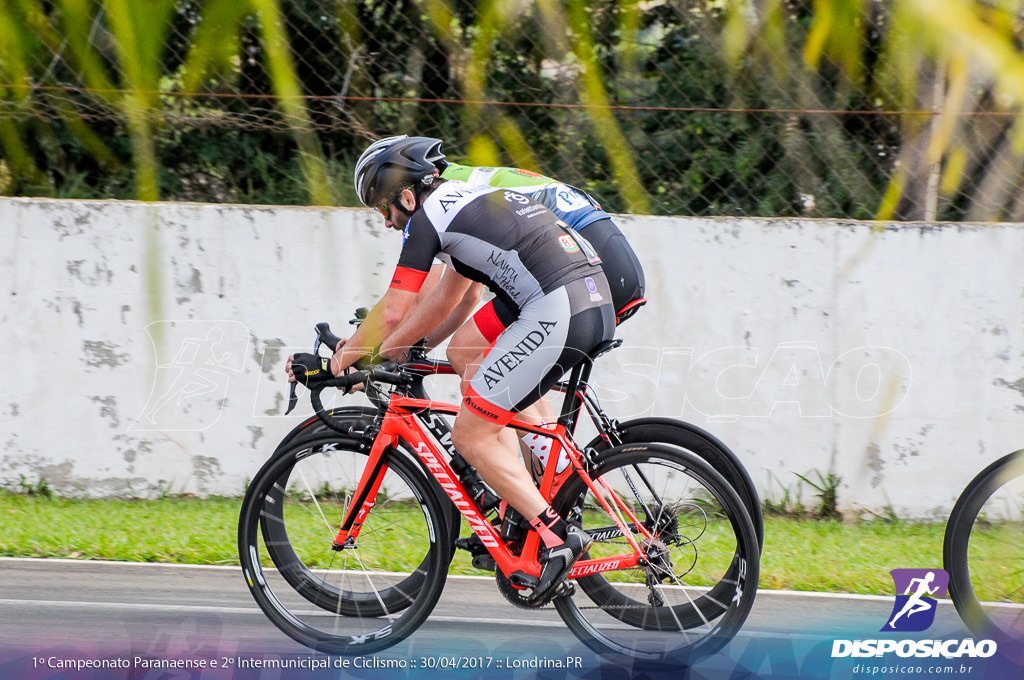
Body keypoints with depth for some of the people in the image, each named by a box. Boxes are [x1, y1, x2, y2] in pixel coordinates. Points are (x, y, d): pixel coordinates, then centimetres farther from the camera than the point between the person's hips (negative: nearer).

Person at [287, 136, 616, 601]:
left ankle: (557, 536, -10)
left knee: (469, 436, -2)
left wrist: (335, 364, 14)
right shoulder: (469, 200, 29)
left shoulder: (429, 216, 2)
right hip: (599, 303, 9)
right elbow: (443, 300, 35)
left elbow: (392, 312, 2)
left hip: (556, 312, -9)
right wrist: (378, 353, 38)